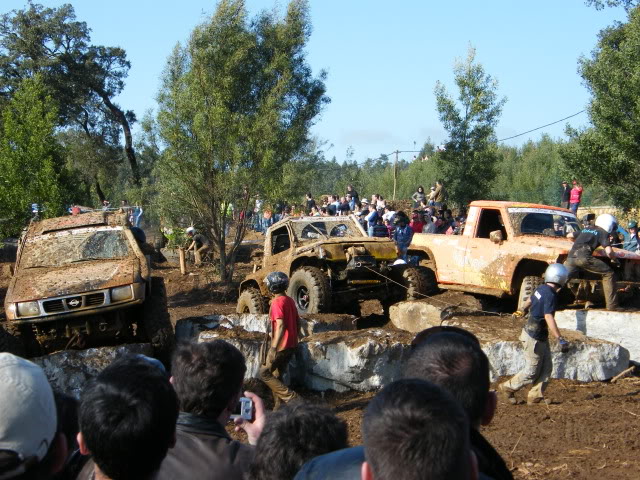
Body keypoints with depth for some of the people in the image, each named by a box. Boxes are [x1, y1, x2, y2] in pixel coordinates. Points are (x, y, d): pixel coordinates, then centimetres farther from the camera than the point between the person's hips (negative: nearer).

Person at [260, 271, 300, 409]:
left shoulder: (277, 302, -16)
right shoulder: (290, 300, 11)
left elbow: (280, 325, -26)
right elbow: (296, 322, 16)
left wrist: (274, 348, -28)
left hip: (281, 346, -9)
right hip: (291, 345, 9)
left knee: (264, 373, 1)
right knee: (276, 376, 17)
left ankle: (290, 396, -8)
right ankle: (279, 408, 17)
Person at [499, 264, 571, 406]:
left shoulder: (541, 289, 4)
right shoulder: (550, 295, -23)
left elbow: (530, 300, 25)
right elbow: (549, 318, -35)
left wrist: (523, 310, 48)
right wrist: (560, 339, -40)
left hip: (541, 337, 9)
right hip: (534, 338, -9)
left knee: (546, 367, 10)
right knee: (531, 372, 3)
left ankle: (535, 396, 13)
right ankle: (508, 388, 19)